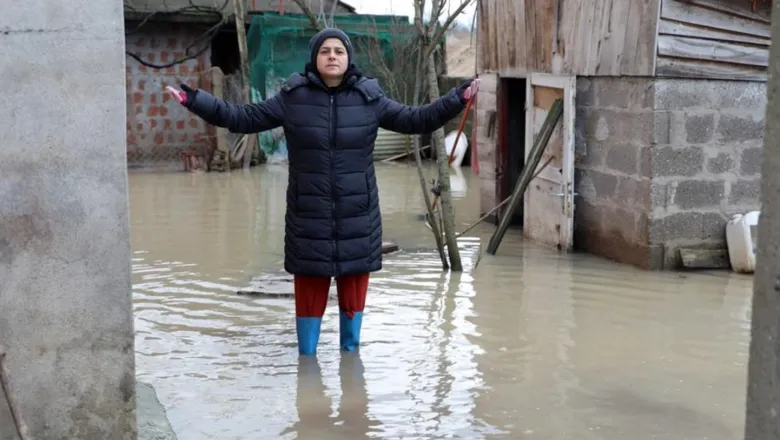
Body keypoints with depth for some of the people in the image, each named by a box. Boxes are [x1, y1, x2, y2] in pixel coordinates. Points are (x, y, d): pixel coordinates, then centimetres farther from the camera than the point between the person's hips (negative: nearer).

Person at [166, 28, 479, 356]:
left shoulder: (369, 98, 0)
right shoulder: (293, 98, -2)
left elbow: (415, 120, 6)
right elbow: (243, 117, 3)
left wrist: (457, 99, -2)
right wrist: (195, 100, -3)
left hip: (356, 214, 1)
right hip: (309, 215, -1)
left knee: (354, 286, 11)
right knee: (309, 288, 5)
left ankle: (350, 352, 29)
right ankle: (307, 355, 20)